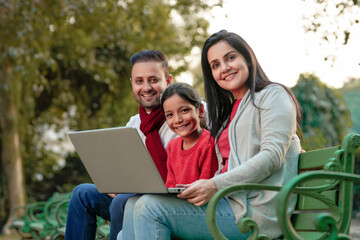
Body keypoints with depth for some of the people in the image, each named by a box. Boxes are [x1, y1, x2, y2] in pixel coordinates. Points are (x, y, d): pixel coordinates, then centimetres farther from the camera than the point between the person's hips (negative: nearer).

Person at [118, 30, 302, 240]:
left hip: (254, 209, -8)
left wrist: (216, 185, -22)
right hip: (228, 200, 8)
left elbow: (272, 156, -13)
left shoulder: (273, 96, 2)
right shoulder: (227, 111, 28)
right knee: (134, 204, -6)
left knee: (151, 207, -20)